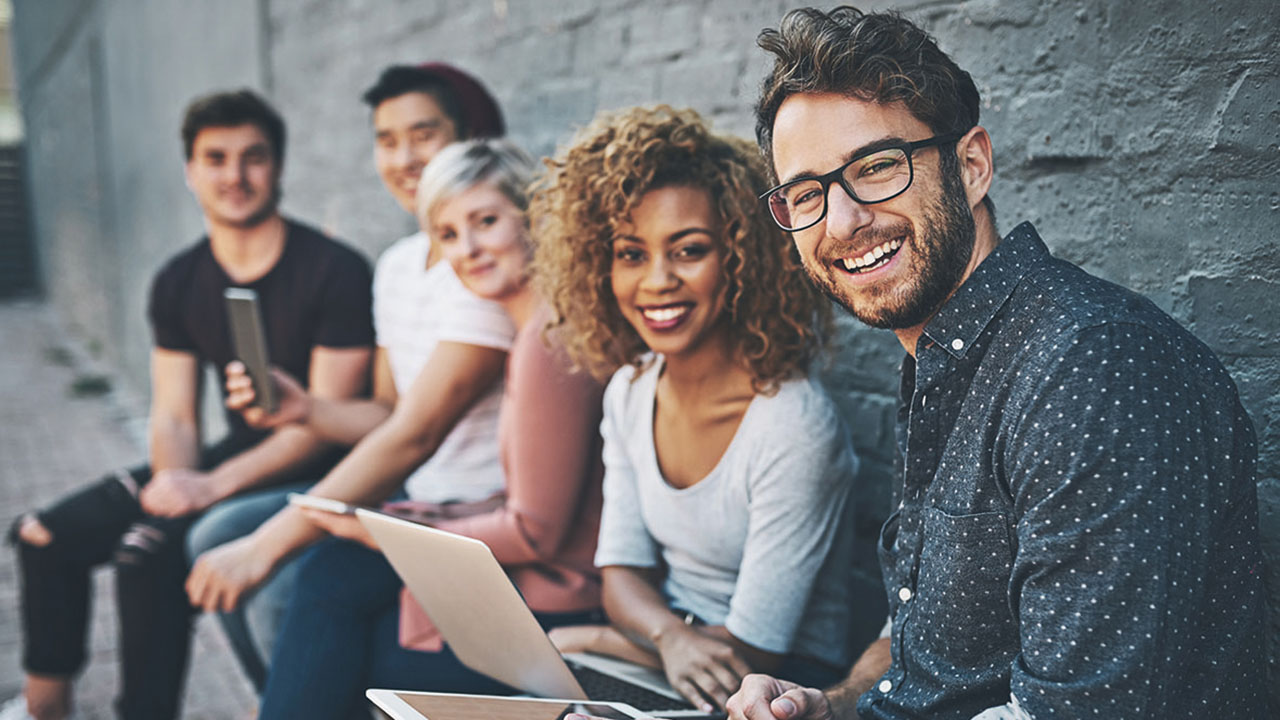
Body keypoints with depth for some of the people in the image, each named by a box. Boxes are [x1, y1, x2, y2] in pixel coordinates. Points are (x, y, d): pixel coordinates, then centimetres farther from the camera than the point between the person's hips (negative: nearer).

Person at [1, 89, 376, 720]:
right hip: (234, 455, 8)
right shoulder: (179, 283, 5)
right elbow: (174, 415, 5)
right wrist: (176, 479, -18)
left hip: (310, 475, -7)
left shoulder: (335, 272, -16)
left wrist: (213, 486, -25)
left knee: (147, 551, -28)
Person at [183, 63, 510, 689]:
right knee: (216, 537, 5)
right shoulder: (397, 264, 11)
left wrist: (268, 544, -25)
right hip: (412, 495, 9)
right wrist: (303, 409, -6)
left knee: (286, 590, -22)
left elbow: (416, 433, -25)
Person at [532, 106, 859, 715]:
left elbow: (749, 653, -19)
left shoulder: (794, 426, -24)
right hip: (668, 661, 6)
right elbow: (622, 572, 1)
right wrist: (673, 638, -21)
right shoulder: (628, 390, -1)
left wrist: (585, 641, -10)